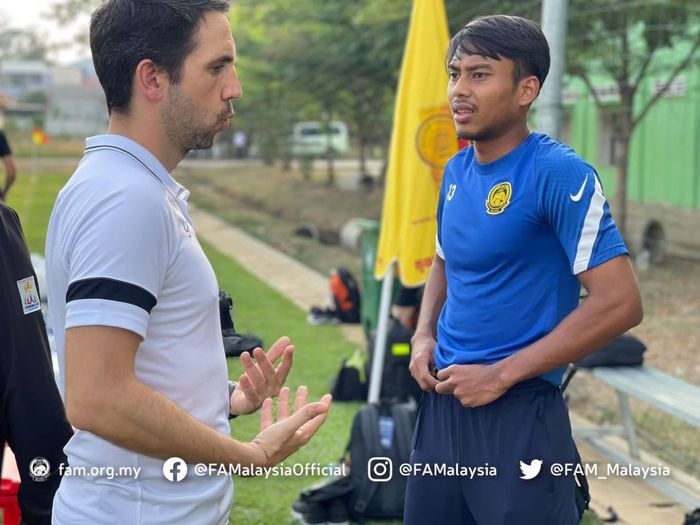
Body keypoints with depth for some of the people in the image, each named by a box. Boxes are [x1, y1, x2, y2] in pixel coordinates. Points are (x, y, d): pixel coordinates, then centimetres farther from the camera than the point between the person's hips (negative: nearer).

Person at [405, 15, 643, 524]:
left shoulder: (559, 172, -16)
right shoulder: (456, 170, 7)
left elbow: (620, 302, -20)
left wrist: (503, 374, -18)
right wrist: (424, 335, 4)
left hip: (518, 412, -7)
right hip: (442, 401, 7)